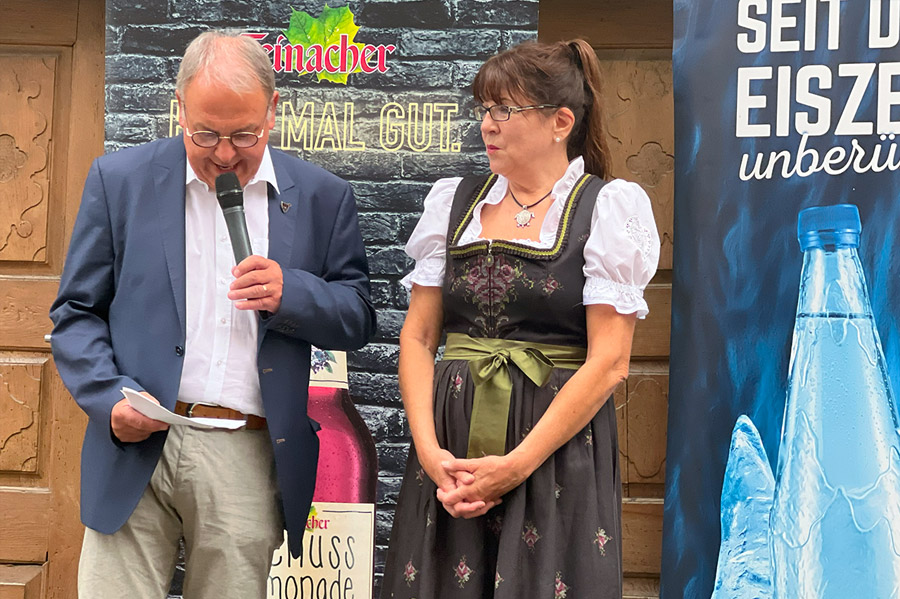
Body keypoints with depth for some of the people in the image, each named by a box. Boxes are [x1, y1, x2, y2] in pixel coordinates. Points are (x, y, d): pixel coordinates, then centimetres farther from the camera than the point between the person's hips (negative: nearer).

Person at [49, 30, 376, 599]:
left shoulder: (322, 197, 6)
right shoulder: (120, 180, 4)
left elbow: (359, 318, 9)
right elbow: (76, 312, 8)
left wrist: (291, 292, -11)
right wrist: (109, 397, -9)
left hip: (250, 462, 1)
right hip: (136, 451, 0)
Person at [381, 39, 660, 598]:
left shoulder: (608, 207, -3)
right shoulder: (455, 201, 10)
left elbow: (608, 362, -10)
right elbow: (418, 336, 8)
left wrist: (515, 465, -14)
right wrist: (428, 447, -7)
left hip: (558, 446, -3)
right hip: (450, 446, 4)